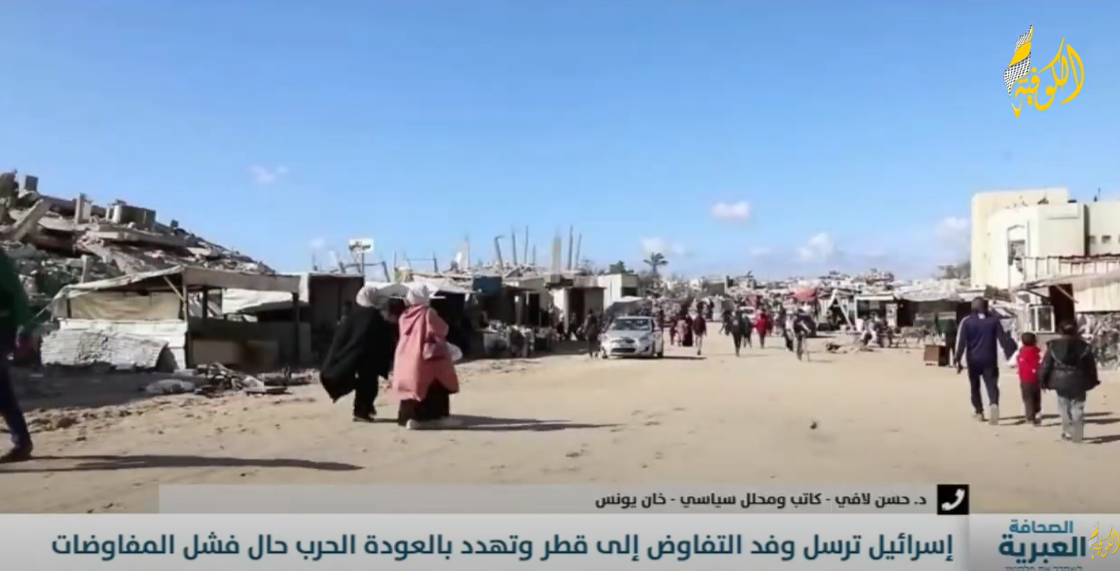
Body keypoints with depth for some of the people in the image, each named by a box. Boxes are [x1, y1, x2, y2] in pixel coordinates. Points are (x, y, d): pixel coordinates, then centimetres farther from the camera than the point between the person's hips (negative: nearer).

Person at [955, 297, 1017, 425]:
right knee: (992, 385, 0)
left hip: (973, 359, -1)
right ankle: (994, 404, -29)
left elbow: (961, 342, -8)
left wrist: (958, 360, -7)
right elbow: (1003, 338, -1)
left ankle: (978, 412, 21)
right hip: (990, 359, 1)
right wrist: (1010, 353, 4)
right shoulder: (994, 320, 2)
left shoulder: (967, 321, -4)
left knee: (974, 386, 15)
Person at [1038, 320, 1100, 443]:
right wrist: (1093, 380, 17)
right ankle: (1077, 435, 5)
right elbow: (1091, 365, 6)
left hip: (1061, 382, 0)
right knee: (1077, 409, 6)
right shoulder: (1084, 346, 0)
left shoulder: (1053, 346, -3)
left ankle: (1068, 432, 12)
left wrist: (1043, 380, 5)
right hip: (1078, 382, 1)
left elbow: (1046, 364, -3)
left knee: (1064, 408, 11)